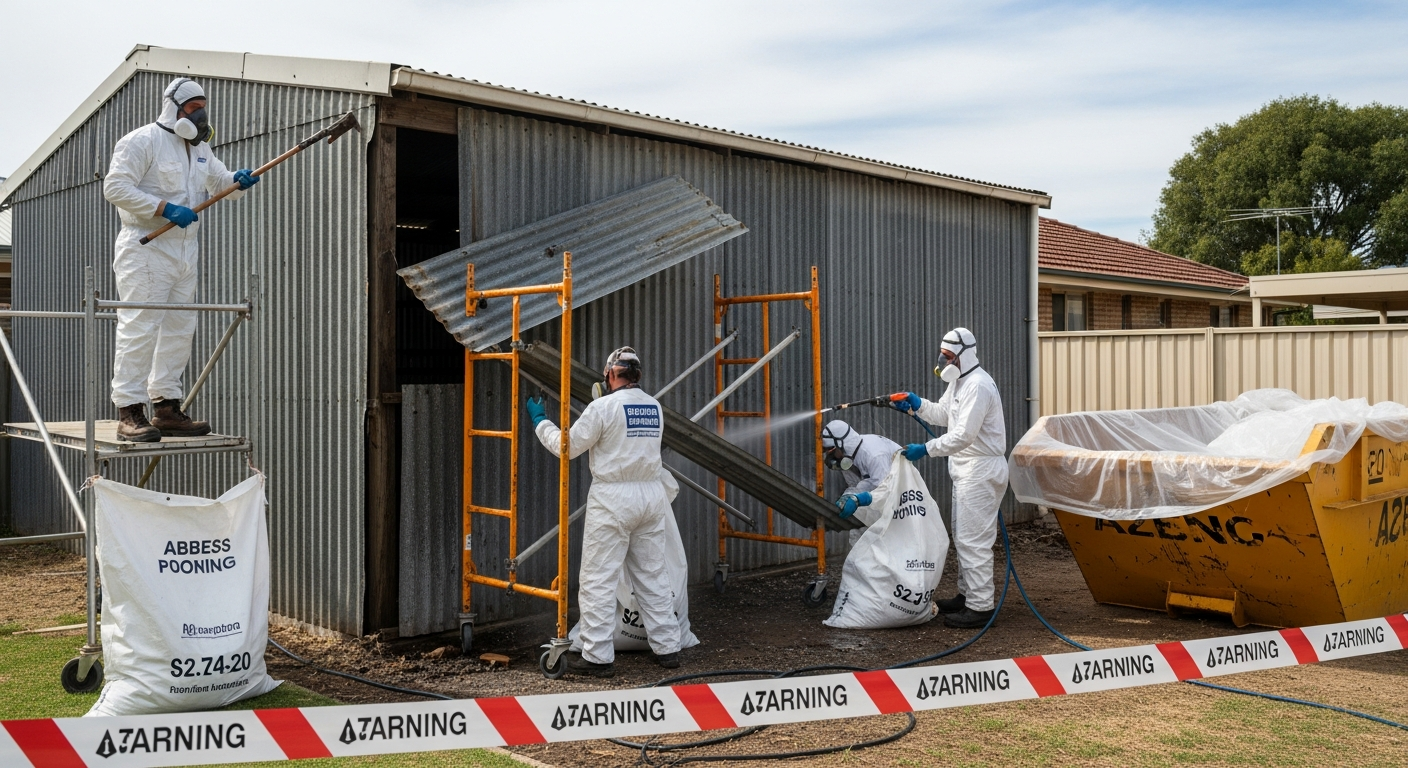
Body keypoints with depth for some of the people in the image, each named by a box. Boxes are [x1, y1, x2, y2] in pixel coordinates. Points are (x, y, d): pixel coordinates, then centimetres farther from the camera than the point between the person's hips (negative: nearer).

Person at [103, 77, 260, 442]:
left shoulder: (199, 148, 18)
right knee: (140, 328, -11)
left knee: (179, 329, 10)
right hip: (146, 248, -9)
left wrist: (238, 180, -1)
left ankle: (167, 408, 17)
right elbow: (115, 187, -14)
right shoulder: (141, 141, -8)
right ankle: (130, 412, -10)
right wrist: (164, 208, -22)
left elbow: (218, 182, 23)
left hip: (185, 251, 9)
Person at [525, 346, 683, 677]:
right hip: (652, 495, 6)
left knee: (598, 580, 0)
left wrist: (540, 422, 12)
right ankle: (667, 647, 17)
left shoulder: (604, 406, -10)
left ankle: (597, 656, 2)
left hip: (613, 498, -6)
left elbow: (567, 446, -5)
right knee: (653, 575, 13)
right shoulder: (655, 407, 9)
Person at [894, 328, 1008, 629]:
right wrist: (918, 404, 4)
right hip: (967, 470, 11)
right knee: (962, 537, 19)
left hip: (982, 471, -11)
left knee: (974, 540, -9)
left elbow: (963, 435, -27)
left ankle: (980, 607, -5)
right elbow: (943, 414, 22)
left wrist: (926, 449, -26)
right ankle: (967, 595, 30)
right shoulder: (959, 381, 13)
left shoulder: (978, 386, -21)